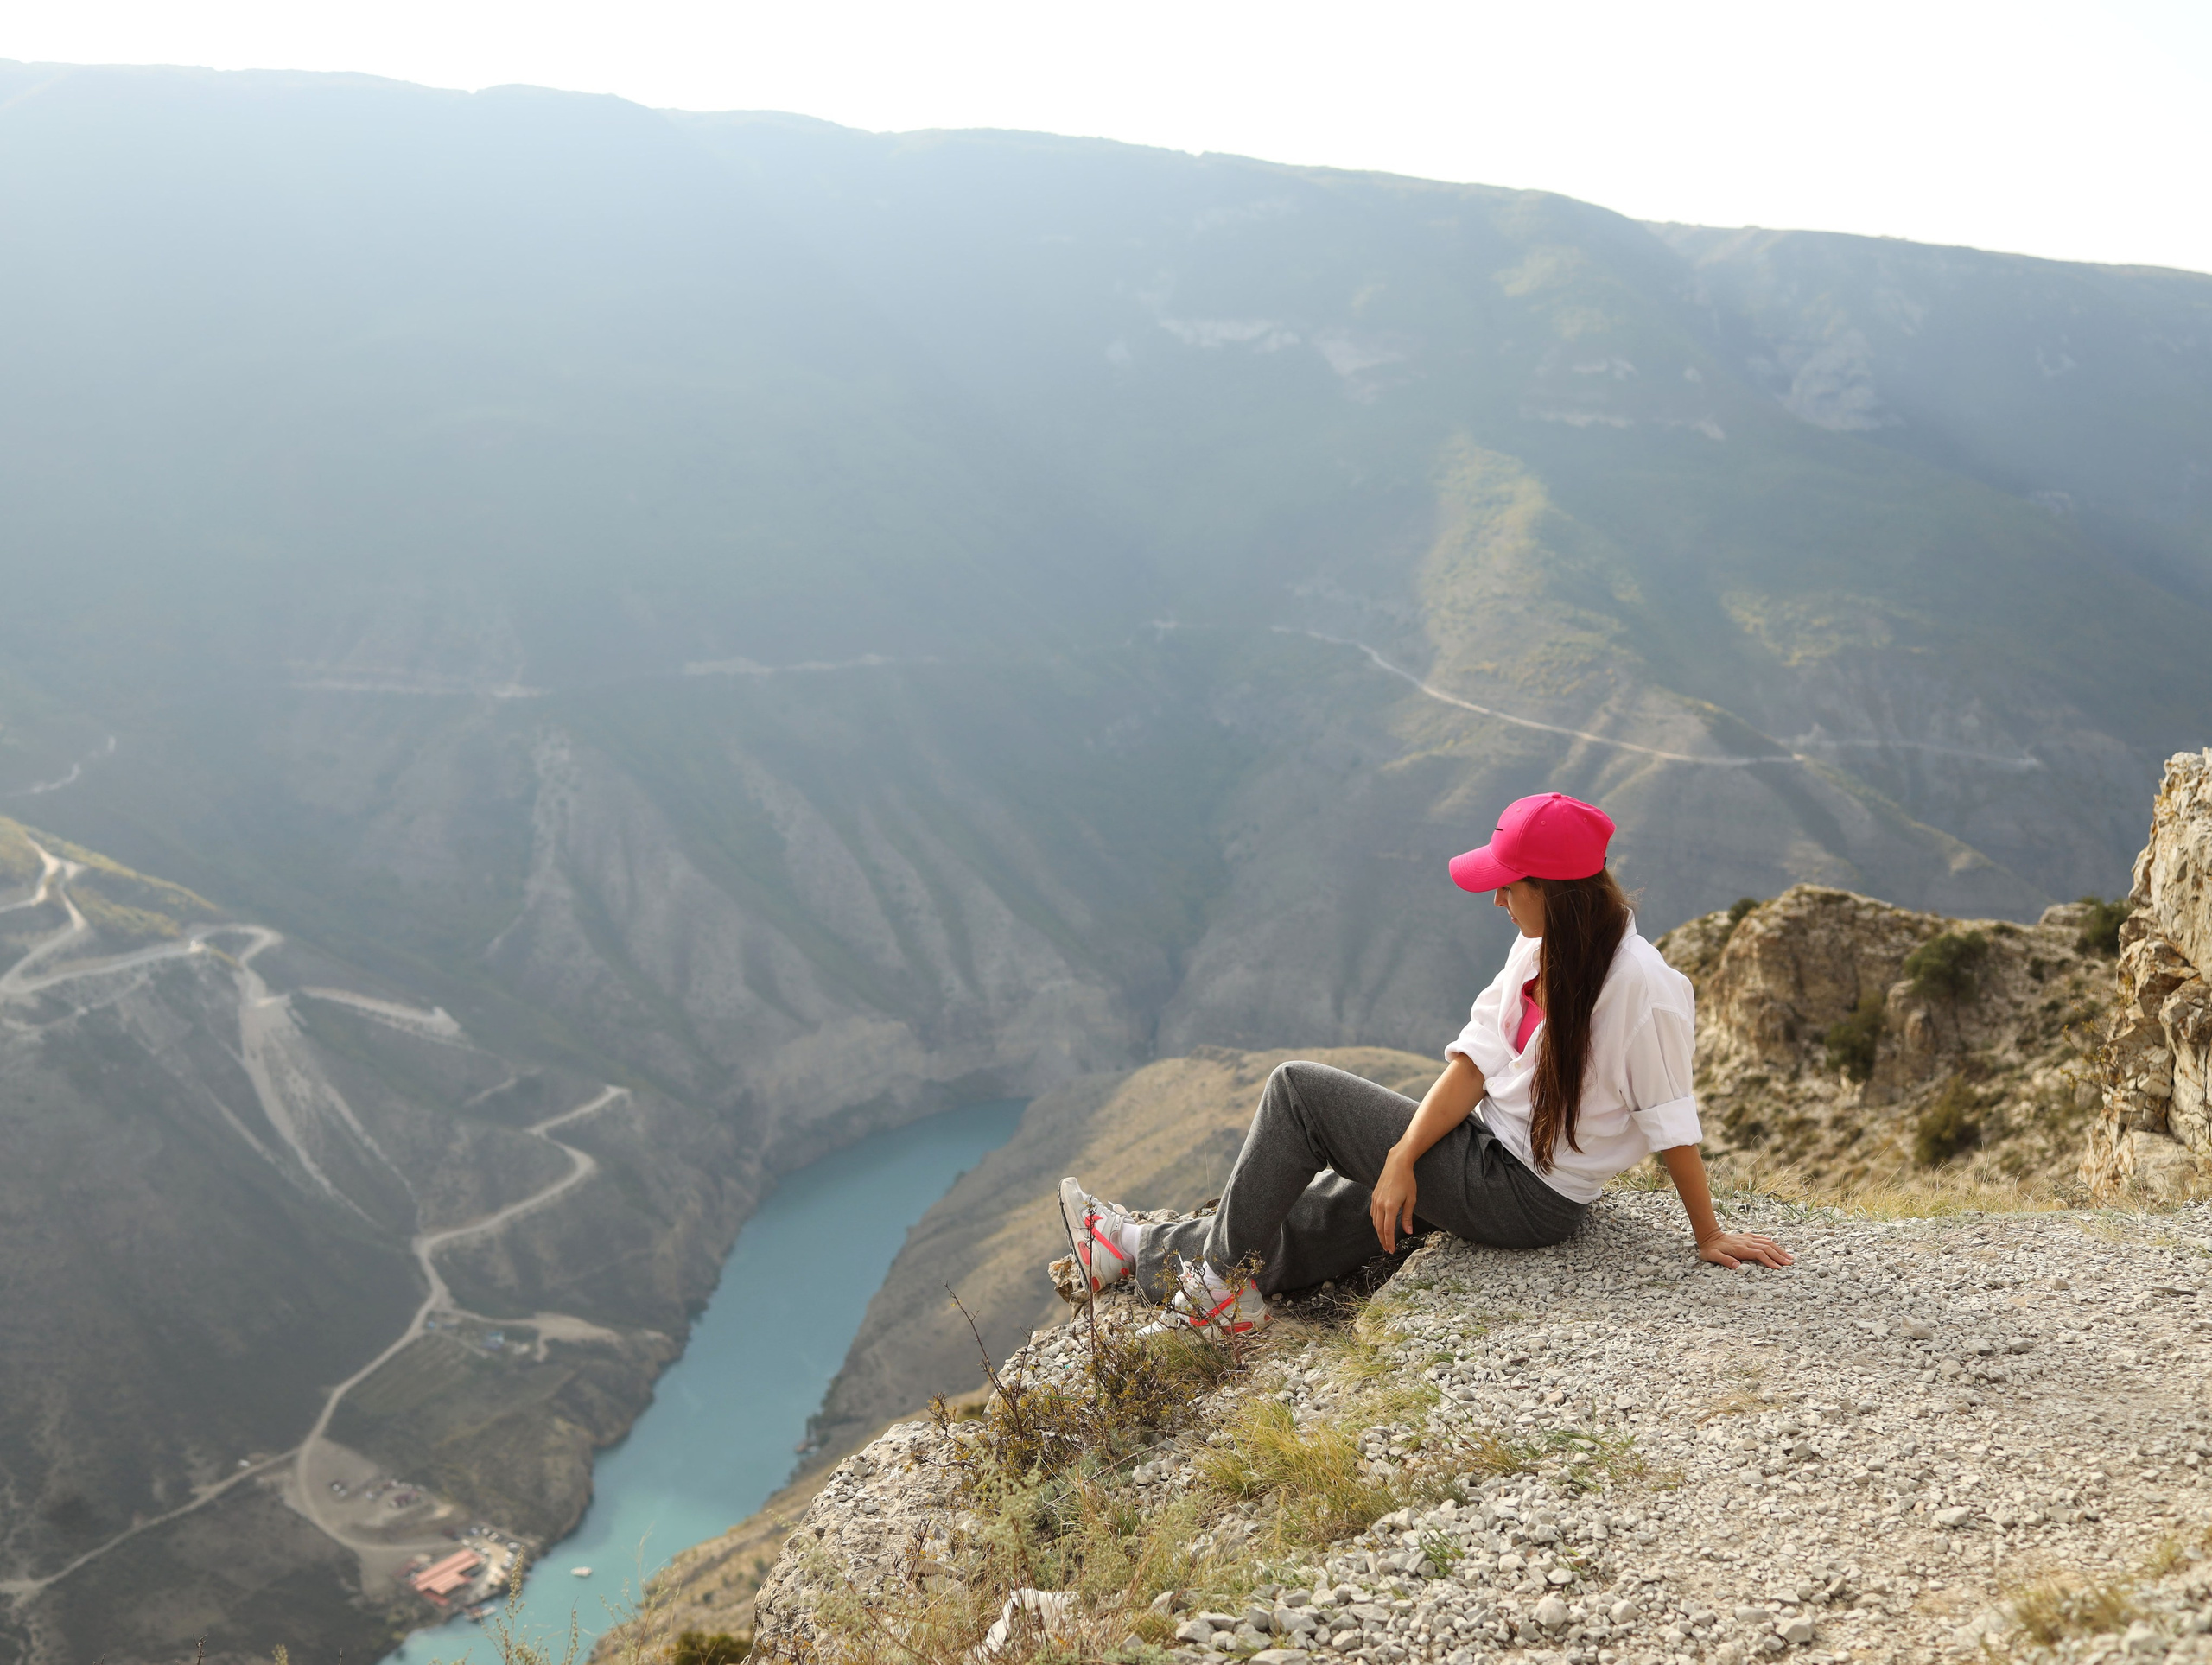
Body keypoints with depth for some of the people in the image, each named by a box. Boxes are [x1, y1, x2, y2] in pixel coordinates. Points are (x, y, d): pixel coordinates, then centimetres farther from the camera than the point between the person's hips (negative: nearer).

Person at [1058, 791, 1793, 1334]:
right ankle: (1144, 1252, 26)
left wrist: (1709, 1236, -9)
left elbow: (1672, 1123, -17)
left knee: (1298, 1090, -7)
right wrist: (1403, 1158, -11)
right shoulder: (1539, 946, 0)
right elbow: (1478, 1058, -2)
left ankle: (1227, 1279, 7)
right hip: (1490, 1154, 7)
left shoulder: (1644, 985, -24)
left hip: (1527, 1197, -7)